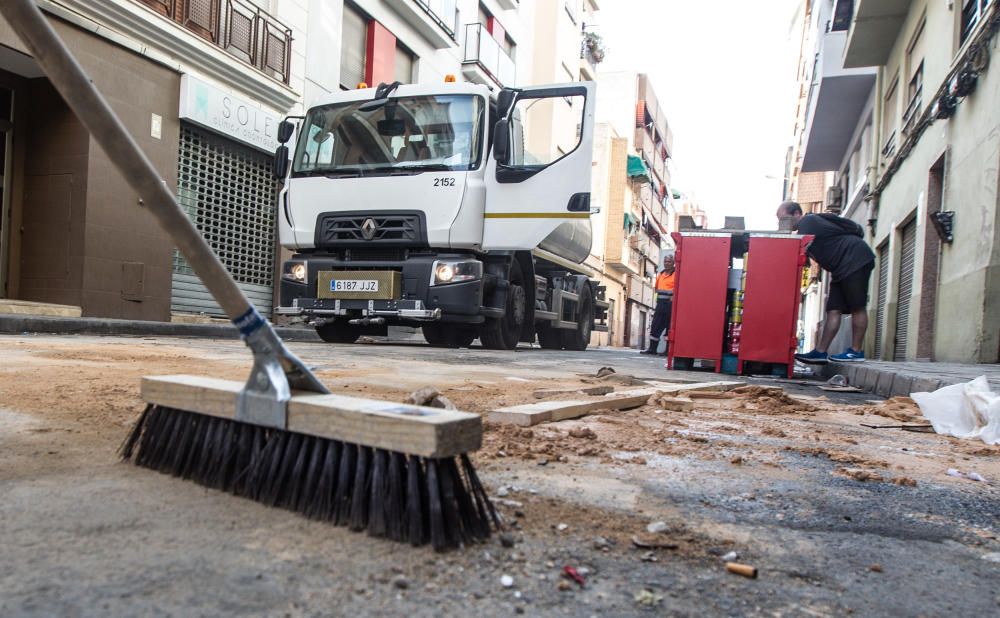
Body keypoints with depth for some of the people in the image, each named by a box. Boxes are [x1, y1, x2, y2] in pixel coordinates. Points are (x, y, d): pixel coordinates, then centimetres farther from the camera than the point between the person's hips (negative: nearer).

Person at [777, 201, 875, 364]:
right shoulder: (810, 225, 18)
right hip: (842, 268, 10)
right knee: (833, 310, 2)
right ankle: (820, 352, -2)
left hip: (856, 259, -10)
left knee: (857, 308, -7)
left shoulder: (808, 222, -12)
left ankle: (856, 352, -4)